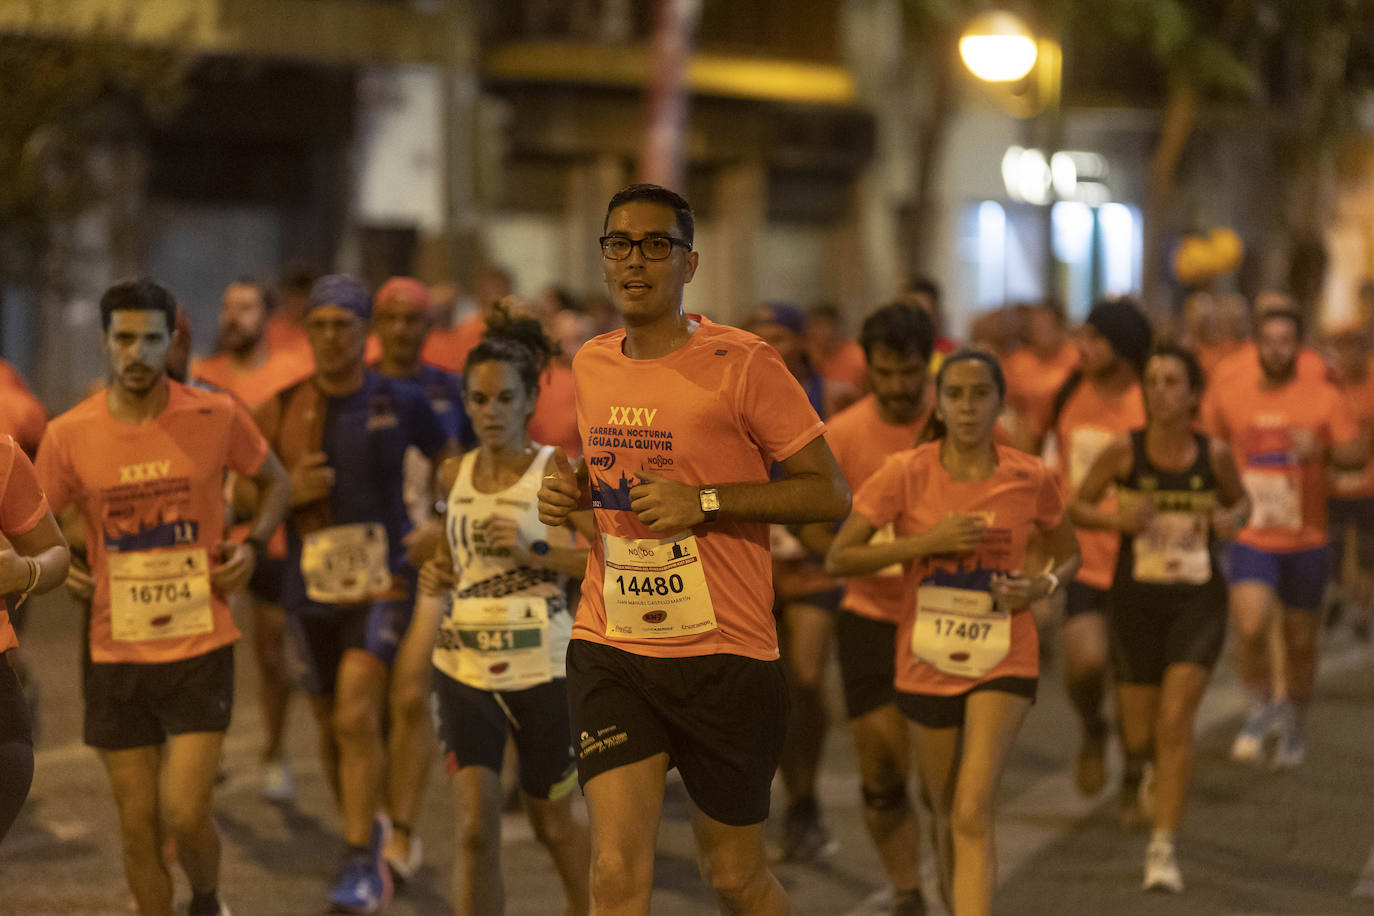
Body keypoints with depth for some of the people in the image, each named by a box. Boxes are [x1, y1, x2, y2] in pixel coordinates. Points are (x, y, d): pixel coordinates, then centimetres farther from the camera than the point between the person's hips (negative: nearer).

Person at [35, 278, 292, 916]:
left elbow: (276, 481, 13)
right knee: (138, 825, 6)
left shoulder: (216, 417, -5)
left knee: (184, 814, -8)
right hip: (117, 655, 2)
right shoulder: (69, 435, -4)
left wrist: (253, 545, -2)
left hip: (201, 650, -2)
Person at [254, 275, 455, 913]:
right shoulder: (281, 412, 2)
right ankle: (367, 825, 39)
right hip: (310, 589, 3)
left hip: (382, 582, -3)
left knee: (356, 717, -19)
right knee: (331, 726, 13)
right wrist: (290, 493, -13)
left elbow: (450, 463, 16)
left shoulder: (400, 403, -1)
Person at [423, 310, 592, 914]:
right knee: (475, 826, -10)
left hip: (543, 668, -3)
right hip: (463, 666, 3)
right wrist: (439, 572, 5)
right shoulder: (455, 476, 8)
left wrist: (534, 551, -22)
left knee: (552, 822, 14)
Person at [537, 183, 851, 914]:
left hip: (724, 654, -3)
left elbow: (830, 493, -9)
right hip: (609, 648, 3)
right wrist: (571, 491, 6)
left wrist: (704, 502, -18)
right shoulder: (589, 366, 10)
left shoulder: (741, 364, -8)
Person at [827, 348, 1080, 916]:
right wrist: (927, 541, -19)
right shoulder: (907, 474, -8)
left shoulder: (1032, 479, -4)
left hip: (1004, 662, -2)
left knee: (973, 814, -18)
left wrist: (1044, 584, -10)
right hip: (926, 663, 2)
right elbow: (838, 559, -8)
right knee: (950, 820, 13)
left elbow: (1069, 554, 13)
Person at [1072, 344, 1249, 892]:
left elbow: (1240, 501, 14)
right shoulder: (1125, 451, -8)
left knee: (1175, 721, -15)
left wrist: (1233, 519, -10)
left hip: (1199, 601, -1)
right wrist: (1117, 519, -18)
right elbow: (1077, 507, 2)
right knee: (1139, 733, 8)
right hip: (1136, 600, 1)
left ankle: (1164, 848, -10)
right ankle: (1135, 772, 46)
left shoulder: (1215, 454, -5)